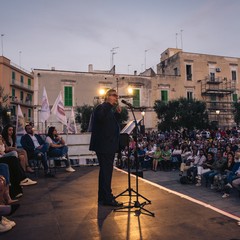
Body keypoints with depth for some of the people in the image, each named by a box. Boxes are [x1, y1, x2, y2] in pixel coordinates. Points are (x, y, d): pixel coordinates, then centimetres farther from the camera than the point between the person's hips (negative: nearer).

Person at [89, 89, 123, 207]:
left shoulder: (110, 109, 20)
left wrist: (117, 113, 12)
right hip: (103, 146, -10)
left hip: (109, 146, 10)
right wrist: (110, 104, -24)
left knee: (106, 171, 15)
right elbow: (101, 118, -30)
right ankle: (108, 199, 1)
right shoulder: (101, 107, -9)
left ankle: (103, 198, 26)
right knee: (106, 172, -6)